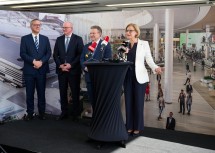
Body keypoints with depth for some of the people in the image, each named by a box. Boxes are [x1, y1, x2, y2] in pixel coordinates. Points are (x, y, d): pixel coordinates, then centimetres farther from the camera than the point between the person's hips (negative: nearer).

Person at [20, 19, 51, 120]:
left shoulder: (45, 39, 10)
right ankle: (30, 113, 14)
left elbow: (48, 53, 3)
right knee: (29, 93, 4)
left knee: (41, 93, 7)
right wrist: (33, 61, -17)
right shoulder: (25, 38, 3)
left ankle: (42, 113, 16)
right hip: (29, 70, -1)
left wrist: (41, 62, -12)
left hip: (42, 70, 2)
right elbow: (22, 54, -5)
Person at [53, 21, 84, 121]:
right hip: (61, 70, 4)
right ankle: (64, 112, 17)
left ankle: (75, 114, 12)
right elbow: (55, 54, 9)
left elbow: (80, 54, -6)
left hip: (74, 70, -3)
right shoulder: (59, 39, 12)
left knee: (75, 93, 2)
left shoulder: (78, 39, 0)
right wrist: (60, 65, -6)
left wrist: (71, 65, -14)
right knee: (62, 92, 7)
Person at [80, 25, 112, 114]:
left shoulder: (106, 45, -2)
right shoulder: (86, 46, 16)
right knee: (91, 99, 11)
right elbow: (82, 59, 11)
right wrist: (85, 67, -9)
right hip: (89, 76, 5)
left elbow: (108, 60, -11)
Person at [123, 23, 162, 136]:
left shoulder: (144, 44, -1)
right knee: (128, 102, 7)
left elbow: (149, 59, -5)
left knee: (138, 102, 1)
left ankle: (137, 127, 13)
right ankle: (130, 126, 18)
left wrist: (155, 68, -22)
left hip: (139, 77, -4)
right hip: (127, 77, 4)